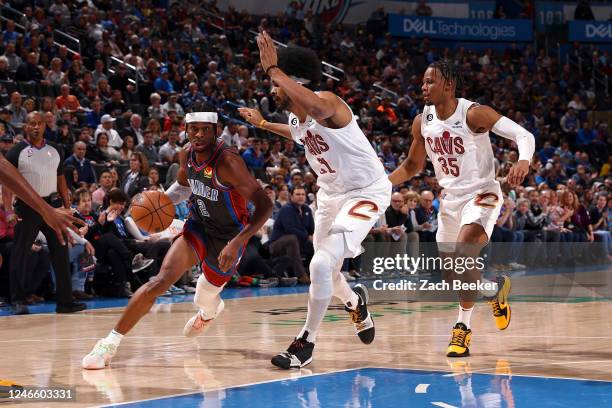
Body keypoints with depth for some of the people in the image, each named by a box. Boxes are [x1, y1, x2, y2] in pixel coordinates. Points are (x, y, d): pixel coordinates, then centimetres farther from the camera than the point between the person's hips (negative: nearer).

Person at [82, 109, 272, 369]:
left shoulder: (228, 162, -28)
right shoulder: (187, 155, -7)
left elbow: (264, 206, -29)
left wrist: (237, 243, -38)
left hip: (227, 238, -4)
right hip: (198, 226, 4)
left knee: (204, 300, 16)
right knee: (161, 281, -20)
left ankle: (209, 312, 57)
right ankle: (111, 342, -17)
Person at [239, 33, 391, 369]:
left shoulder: (327, 102, -26)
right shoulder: (295, 117, -1)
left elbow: (317, 109, -54)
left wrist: (273, 69, -48)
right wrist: (263, 124, 25)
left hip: (366, 193, -9)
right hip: (330, 192, 9)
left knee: (321, 265, -21)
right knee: (325, 271, 17)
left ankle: (306, 343, -6)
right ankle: (355, 302, 51)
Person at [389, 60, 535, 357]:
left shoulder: (474, 114, -18)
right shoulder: (422, 122, 0)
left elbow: (523, 134, -23)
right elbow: (413, 165, 15)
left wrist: (524, 161, -44)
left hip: (481, 194, -7)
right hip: (450, 198, 7)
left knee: (463, 256, -27)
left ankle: (463, 327, -15)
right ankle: (494, 288, 40)